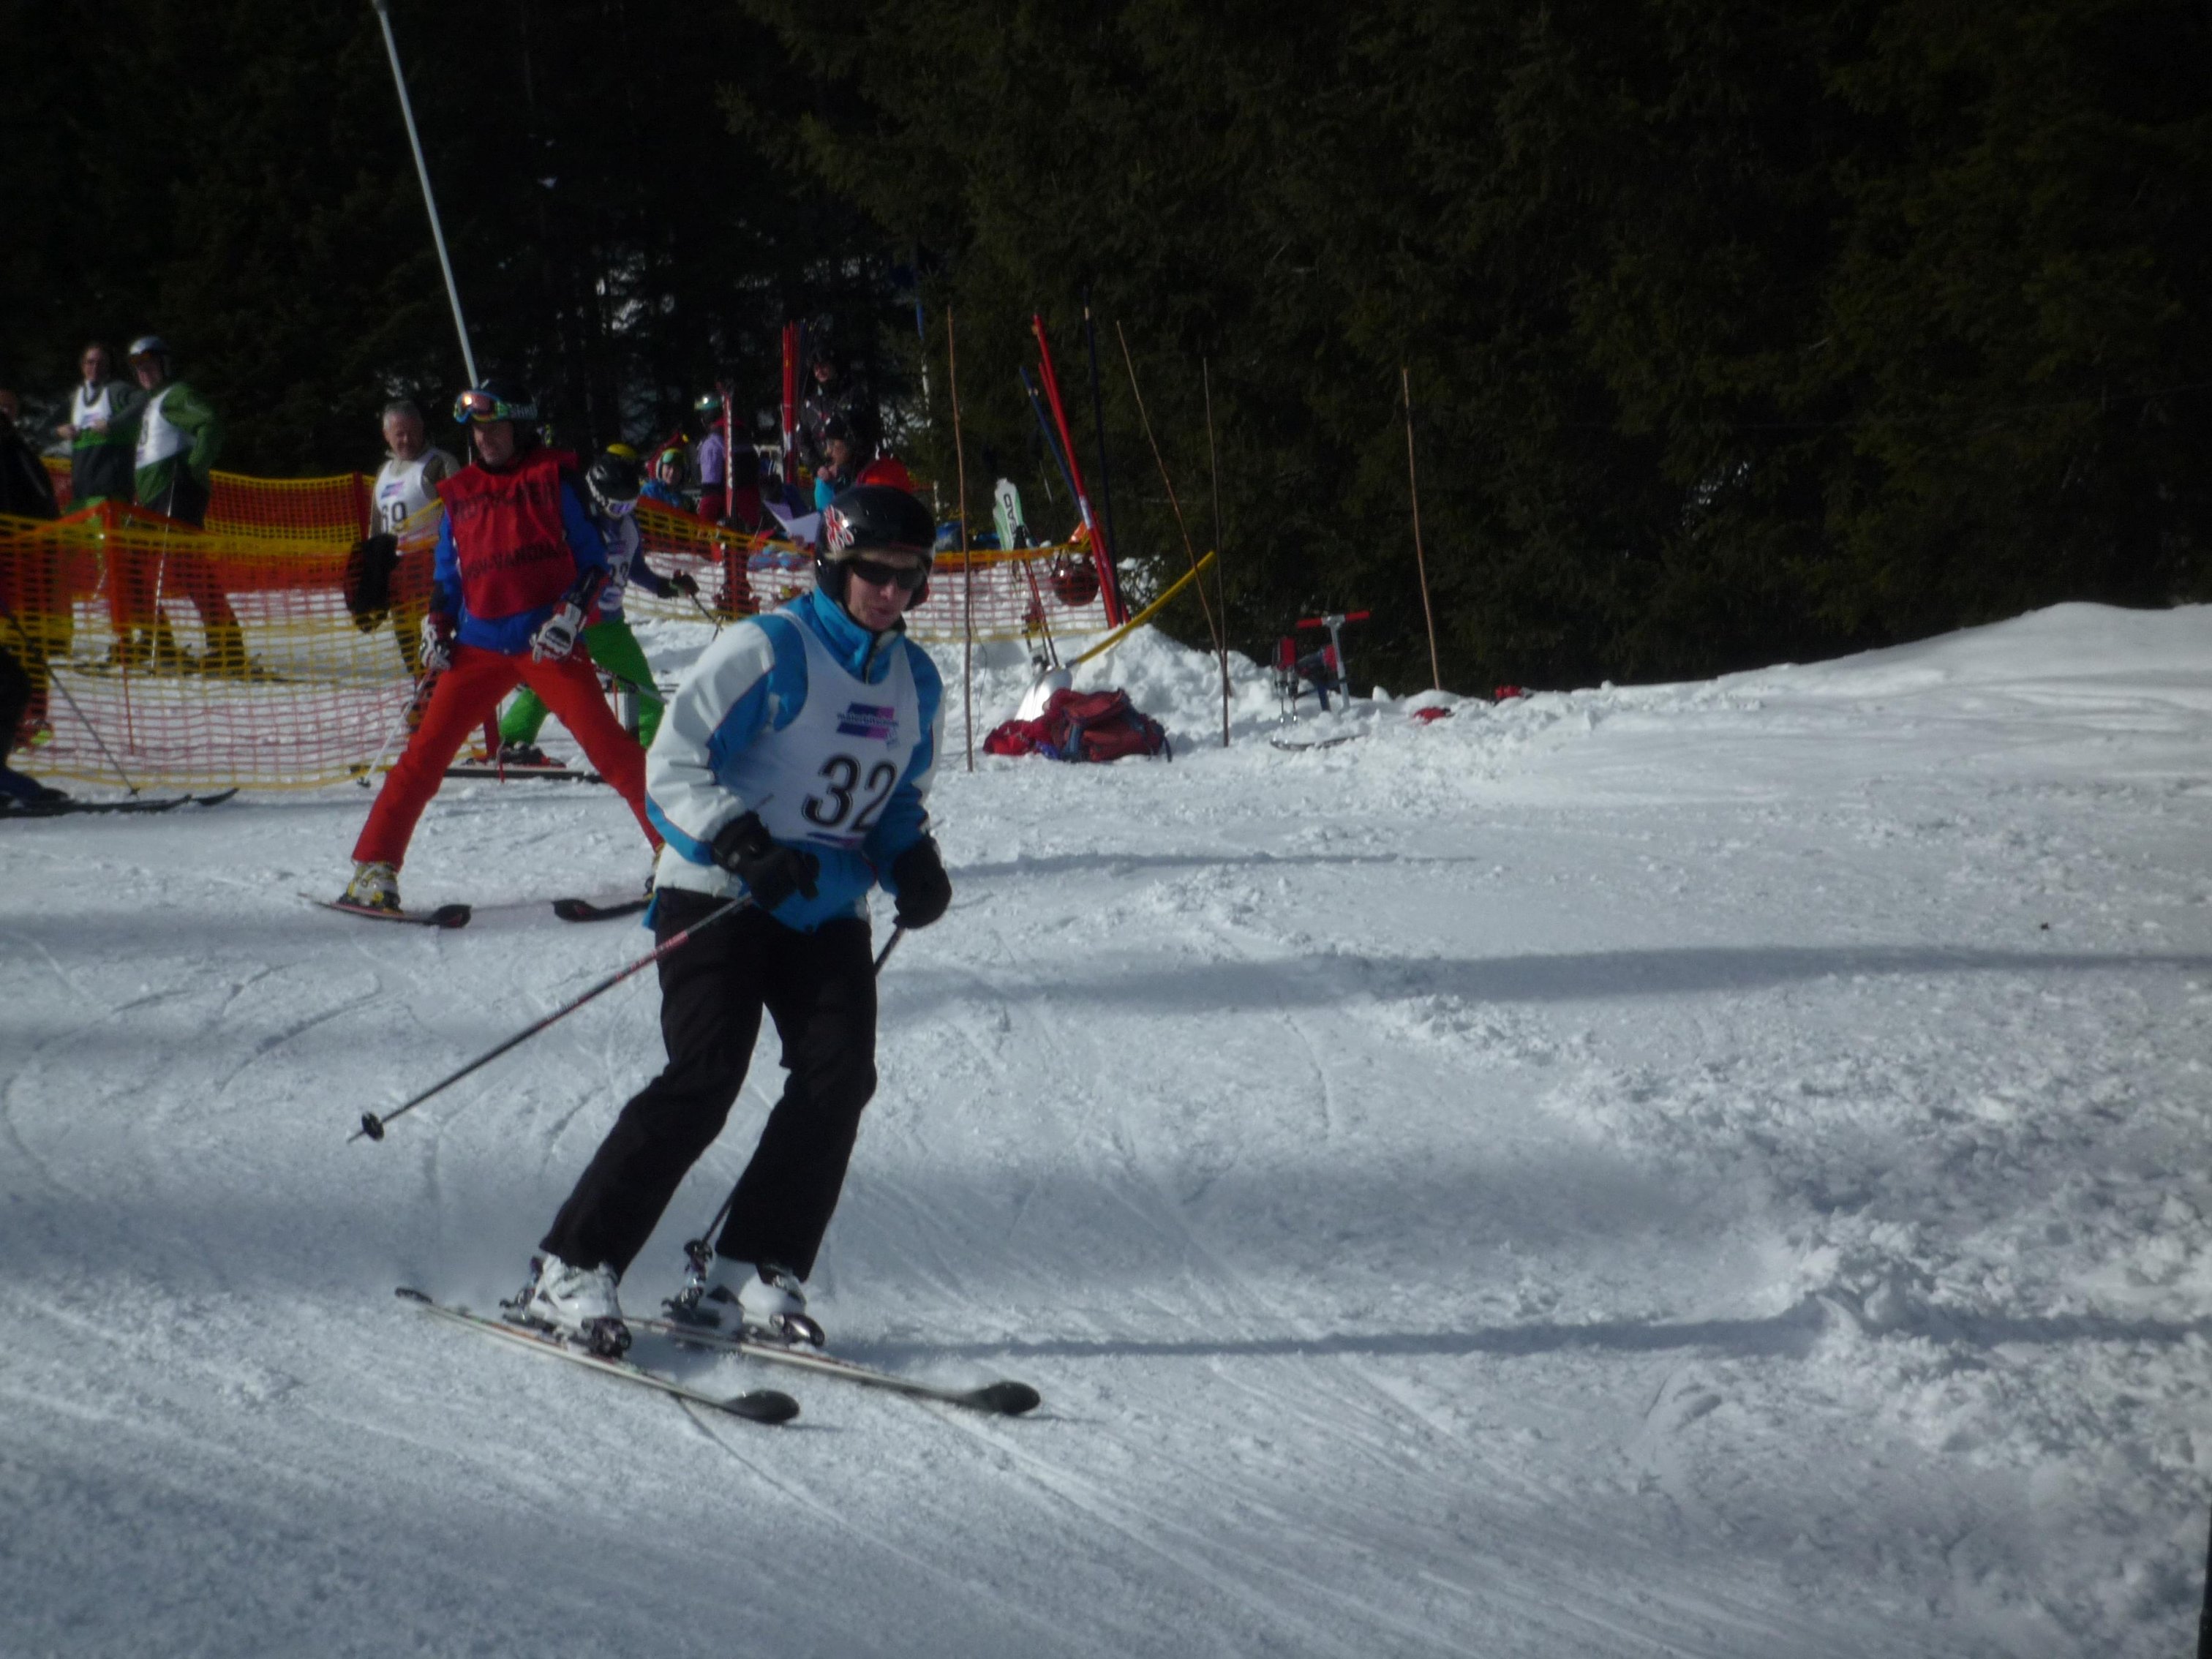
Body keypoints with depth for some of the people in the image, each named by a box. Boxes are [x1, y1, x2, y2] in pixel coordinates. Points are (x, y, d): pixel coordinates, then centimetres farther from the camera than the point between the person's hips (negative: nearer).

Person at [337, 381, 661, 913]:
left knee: (605, 742, -13)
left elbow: (593, 561, 4)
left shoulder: (552, 481, 3)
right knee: (427, 749, -3)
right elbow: (447, 575, 22)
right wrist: (436, 626, 6)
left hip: (546, 642, -3)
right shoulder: (461, 495, 13)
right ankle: (375, 866, 1)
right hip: (480, 646, 3)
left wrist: (570, 615, -11)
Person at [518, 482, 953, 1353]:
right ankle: (570, 1270, -9)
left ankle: (751, 1271, -2)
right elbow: (674, 767, -12)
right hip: (720, 896, -6)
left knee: (839, 1076, -13)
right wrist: (741, 843, -26)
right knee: (702, 1081, -17)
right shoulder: (767, 651, -10)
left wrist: (912, 859, 3)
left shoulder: (916, 680, 11)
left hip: (828, 908, 6)